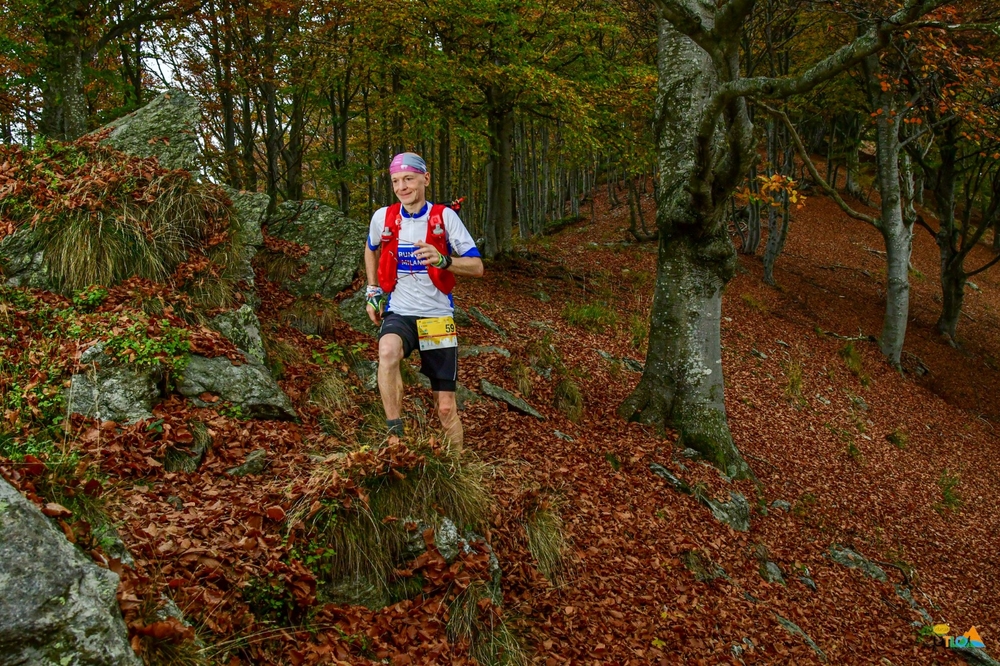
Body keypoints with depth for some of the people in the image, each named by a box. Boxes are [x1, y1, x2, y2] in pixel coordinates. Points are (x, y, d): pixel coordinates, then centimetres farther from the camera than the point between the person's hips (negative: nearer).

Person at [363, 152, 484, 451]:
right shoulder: (383, 218, 0)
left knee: (446, 406, 1)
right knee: (388, 351, -37)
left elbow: (477, 267, -9)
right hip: (399, 313, 1)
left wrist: (442, 260, -26)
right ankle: (395, 434, -27)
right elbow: (371, 250, 23)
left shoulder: (445, 217, -7)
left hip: (437, 317, 0)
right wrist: (372, 291, 14)